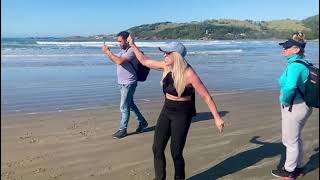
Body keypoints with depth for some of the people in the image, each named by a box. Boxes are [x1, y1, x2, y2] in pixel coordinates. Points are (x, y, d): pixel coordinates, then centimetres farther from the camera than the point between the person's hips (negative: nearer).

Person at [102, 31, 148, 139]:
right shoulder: (123, 50, 10)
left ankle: (123, 130, 11)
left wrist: (108, 52, -22)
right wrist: (108, 52, 3)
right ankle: (142, 122, 32)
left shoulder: (132, 51, -19)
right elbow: (115, 60, 19)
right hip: (122, 83, 10)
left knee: (124, 107, -2)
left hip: (128, 84, -10)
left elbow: (120, 61, -31)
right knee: (130, 104, 19)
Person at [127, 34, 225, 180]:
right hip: (166, 110, 6)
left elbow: (206, 97, -18)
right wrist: (133, 45, 8)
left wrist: (217, 118, -20)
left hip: (182, 113, -6)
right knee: (157, 148, 7)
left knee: (176, 152, 2)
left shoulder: (188, 74, -21)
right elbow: (144, 61, 10)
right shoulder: (166, 66, -3)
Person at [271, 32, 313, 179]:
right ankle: (298, 167, 38)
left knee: (290, 140, 8)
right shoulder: (303, 63, 6)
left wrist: (285, 101, -21)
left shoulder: (295, 65, -23)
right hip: (303, 105, 10)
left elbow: (290, 87, -39)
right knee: (296, 138, 23)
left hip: (293, 107, -10)